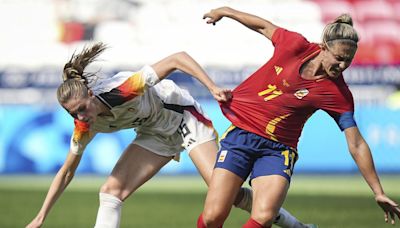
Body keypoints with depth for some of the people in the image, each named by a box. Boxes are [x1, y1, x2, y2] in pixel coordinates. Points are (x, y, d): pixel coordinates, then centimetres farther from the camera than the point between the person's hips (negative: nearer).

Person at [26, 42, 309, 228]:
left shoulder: (122, 89, -35)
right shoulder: (86, 127, -15)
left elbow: (178, 59, -32)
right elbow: (66, 173, -3)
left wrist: (213, 88, -38)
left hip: (185, 118, -6)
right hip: (154, 134, 6)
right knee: (111, 190, -12)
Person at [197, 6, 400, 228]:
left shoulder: (338, 94, -11)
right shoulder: (294, 45, -10)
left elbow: (356, 145, -9)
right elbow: (264, 26, 10)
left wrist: (379, 193, -11)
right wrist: (225, 11, 24)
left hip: (277, 149, -1)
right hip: (240, 133, 1)